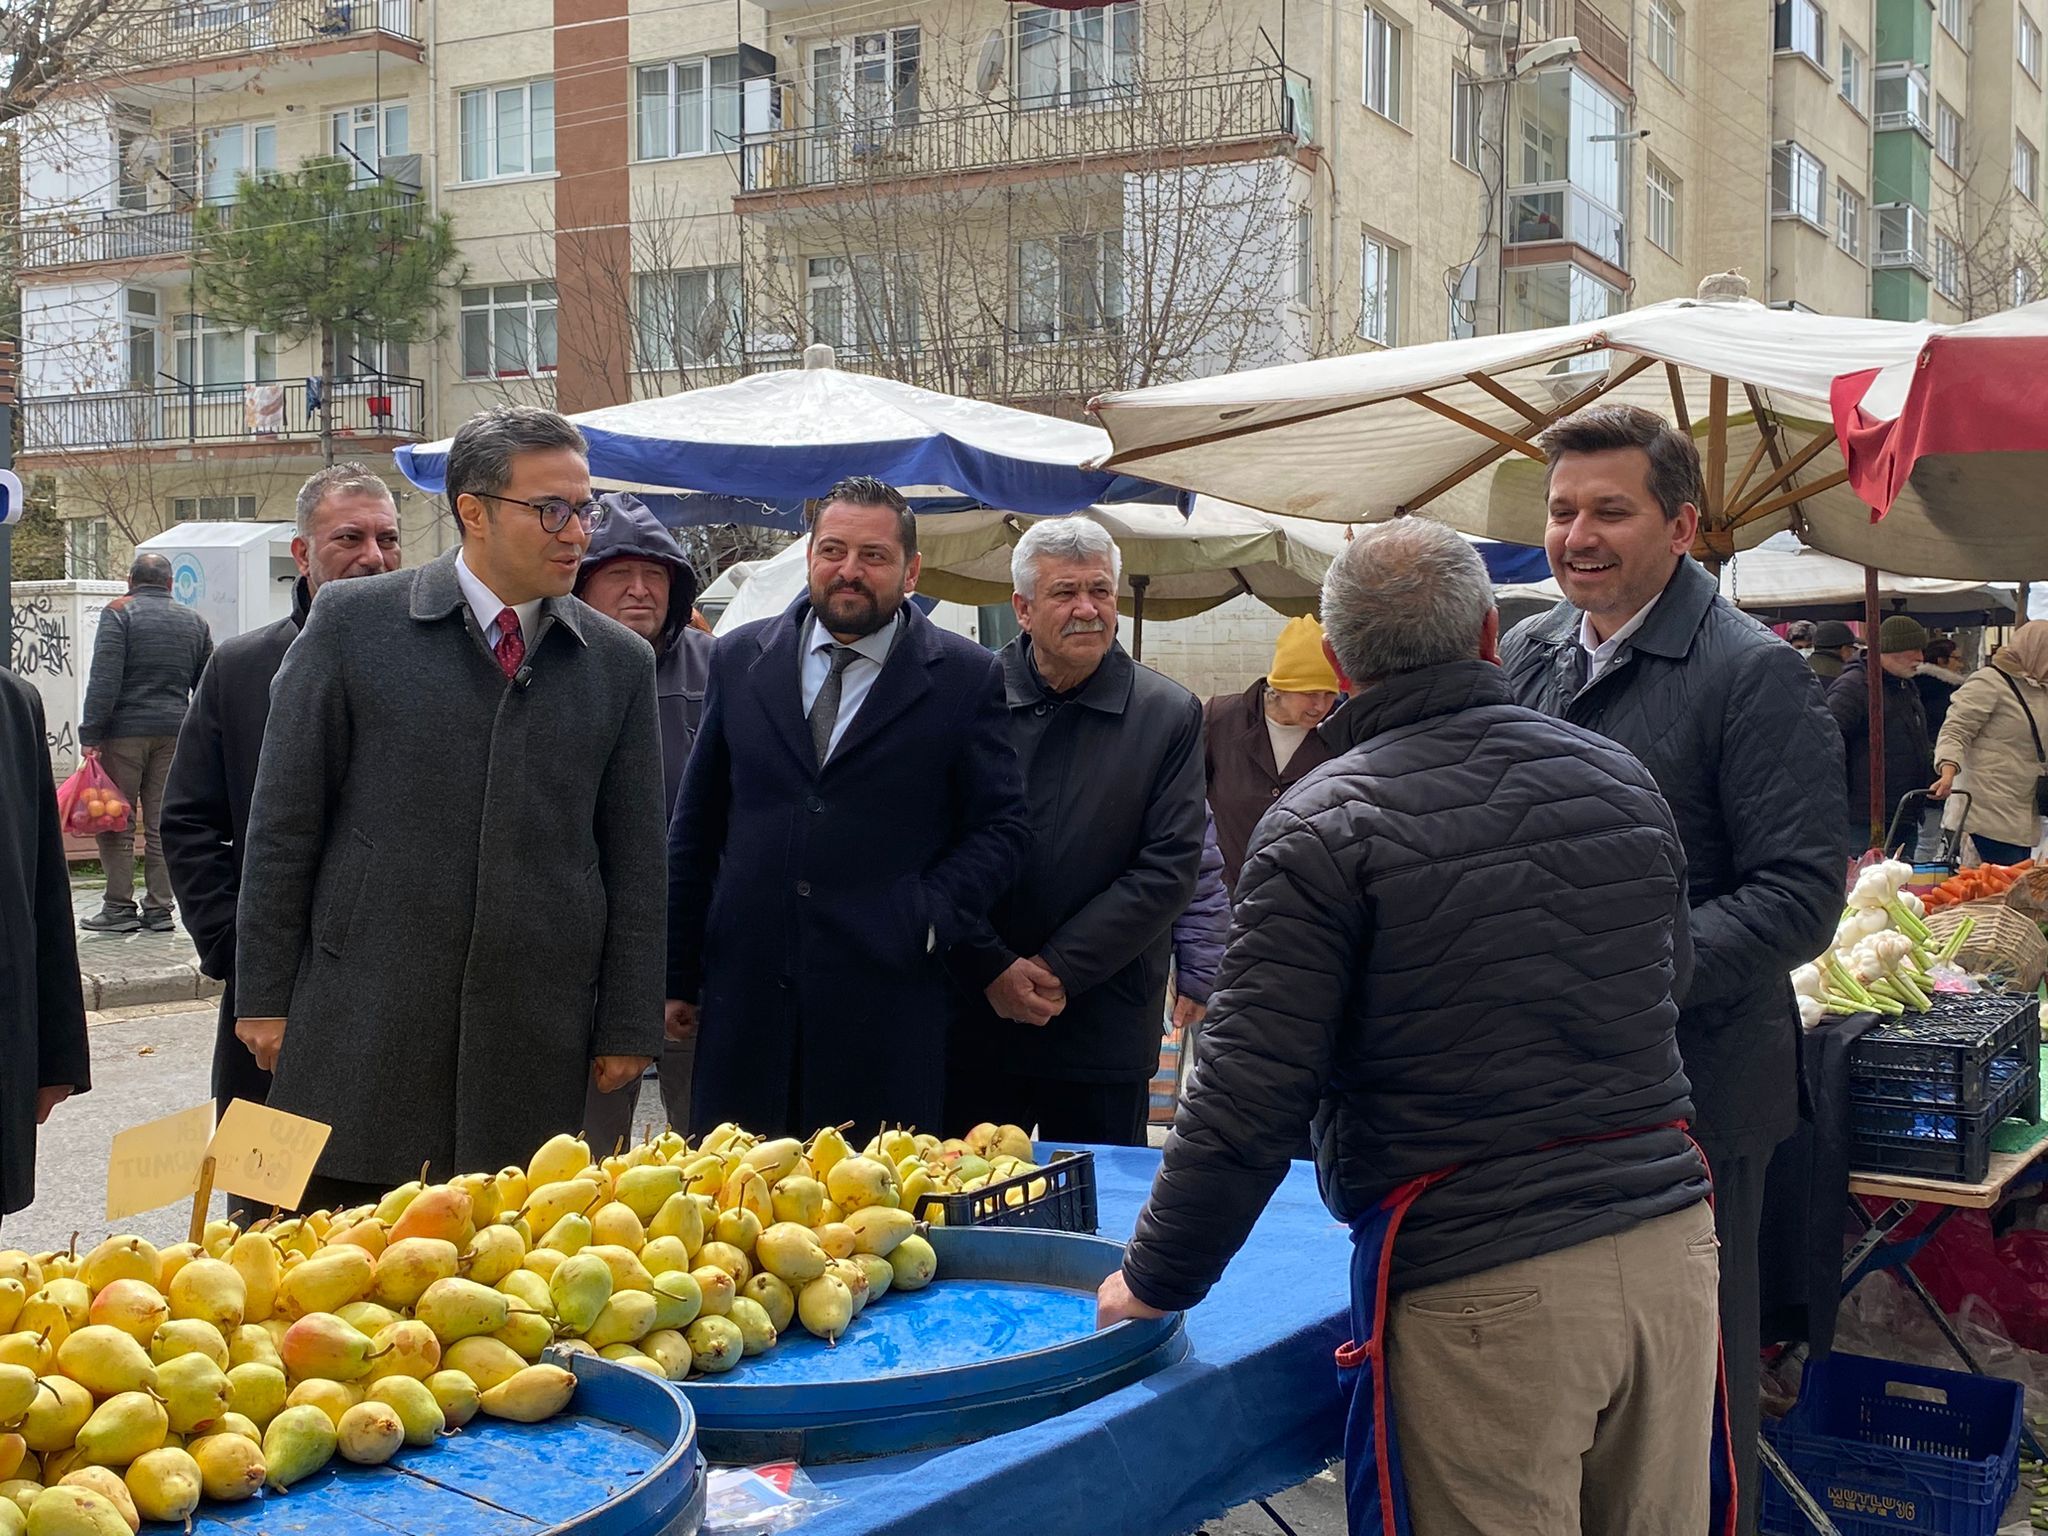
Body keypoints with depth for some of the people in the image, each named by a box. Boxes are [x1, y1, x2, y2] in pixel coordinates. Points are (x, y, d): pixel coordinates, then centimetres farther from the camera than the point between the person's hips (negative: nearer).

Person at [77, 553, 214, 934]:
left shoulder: (119, 613, -3)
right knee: (162, 824, 7)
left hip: (124, 731, -4)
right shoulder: (194, 622, 13)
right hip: (174, 732, 4)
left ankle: (119, 907, 1)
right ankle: (159, 909, 8)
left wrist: (90, 734, -12)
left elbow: (104, 678, -12)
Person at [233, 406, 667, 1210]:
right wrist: (264, 996, 0)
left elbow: (636, 862, 9)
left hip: (536, 1047, 2)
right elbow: (283, 825, 2)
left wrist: (628, 1026, 6)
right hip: (364, 1032, -1)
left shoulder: (619, 661, 7)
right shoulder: (353, 623, 1)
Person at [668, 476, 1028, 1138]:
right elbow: (696, 828, 12)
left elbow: (1000, 827, 4)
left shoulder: (965, 677, 2)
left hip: (884, 1004, -2)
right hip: (745, 996, 2)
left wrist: (927, 921, -10)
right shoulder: (739, 659, 9)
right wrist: (677, 976, 10)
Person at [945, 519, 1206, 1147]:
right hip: (971, 1014, 0)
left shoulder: (1170, 714, 0)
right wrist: (993, 967, -10)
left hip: (1104, 1025, 0)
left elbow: (1170, 867, -5)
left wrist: (1059, 968, -10)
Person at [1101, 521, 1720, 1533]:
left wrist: (1154, 1282, -1)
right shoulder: (1624, 782, 7)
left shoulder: (1323, 829, -10)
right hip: (1670, 1241, 6)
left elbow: (1248, 1096, -13)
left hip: (1482, 1286, -5)